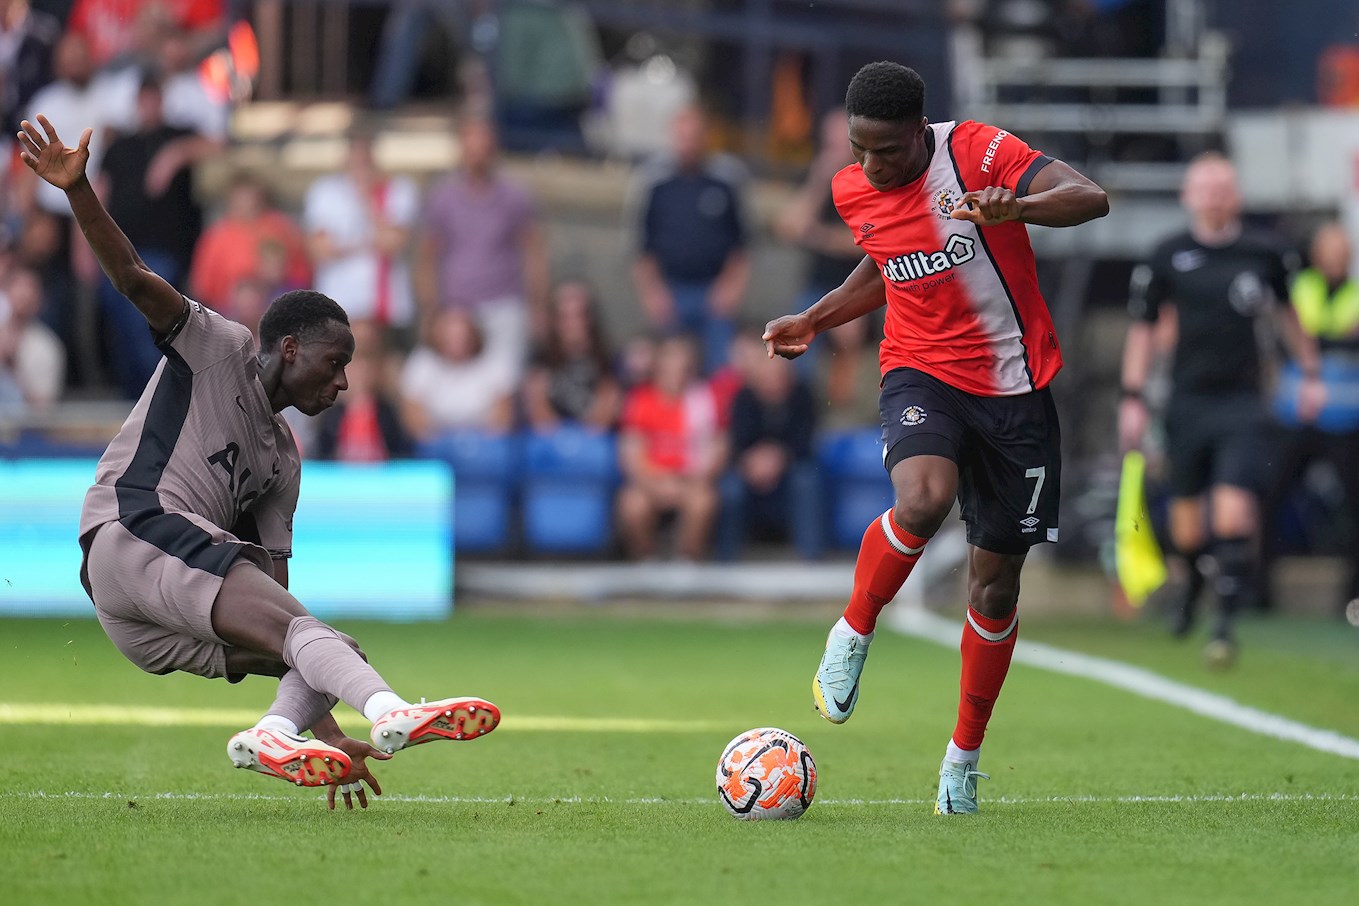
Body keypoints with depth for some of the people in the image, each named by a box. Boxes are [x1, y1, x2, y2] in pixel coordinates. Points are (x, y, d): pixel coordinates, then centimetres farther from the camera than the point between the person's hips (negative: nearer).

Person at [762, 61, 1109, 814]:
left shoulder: (976, 152, -14)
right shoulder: (852, 191, 1)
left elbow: (1091, 199, -24)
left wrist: (1017, 207, -42)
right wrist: (814, 321, 15)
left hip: (1014, 385, -1)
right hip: (921, 374, 1)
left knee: (996, 580, 5)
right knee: (923, 500, -33)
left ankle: (964, 756, 22)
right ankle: (852, 634, -7)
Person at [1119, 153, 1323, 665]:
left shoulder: (1262, 254, 2)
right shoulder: (1167, 258, 1)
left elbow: (1287, 310, 20)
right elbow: (1143, 328, 7)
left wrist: (1310, 372, 22)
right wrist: (1133, 398, 2)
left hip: (1242, 405, -1)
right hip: (1187, 403, 1)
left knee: (1233, 512, -16)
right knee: (1187, 512, 9)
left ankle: (1226, 623, -13)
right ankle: (1191, 585, 41)